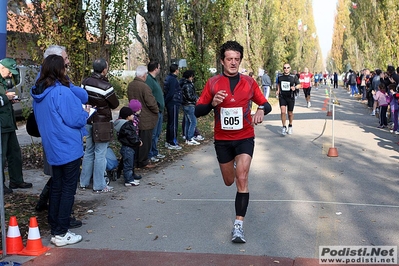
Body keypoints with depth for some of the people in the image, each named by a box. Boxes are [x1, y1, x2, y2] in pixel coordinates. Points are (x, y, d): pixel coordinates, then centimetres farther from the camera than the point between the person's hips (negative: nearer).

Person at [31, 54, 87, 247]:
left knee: (56, 188, 16)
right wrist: (85, 113, 4)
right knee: (68, 189, 1)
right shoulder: (62, 92, -20)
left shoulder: (38, 93, 6)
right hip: (68, 148, -8)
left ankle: (55, 229, 22)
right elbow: (75, 120, -17)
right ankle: (61, 234, 4)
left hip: (52, 148, 8)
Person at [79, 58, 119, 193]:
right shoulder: (106, 86, -19)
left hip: (88, 122, 6)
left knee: (88, 152, 17)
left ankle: (84, 182, 25)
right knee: (100, 154, 1)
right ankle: (99, 185, 7)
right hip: (102, 123, -6)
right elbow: (115, 104, -7)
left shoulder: (85, 82, -1)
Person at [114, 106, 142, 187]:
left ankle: (131, 176, 37)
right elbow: (132, 138, -24)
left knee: (131, 163, 23)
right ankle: (129, 180, 4)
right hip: (127, 148, -11)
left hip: (129, 147, 11)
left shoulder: (129, 124, 10)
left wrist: (138, 140, 6)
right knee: (128, 164, -2)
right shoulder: (127, 126, -24)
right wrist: (138, 142, -9)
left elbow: (134, 134, 17)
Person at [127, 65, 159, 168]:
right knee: (145, 140, 2)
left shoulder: (130, 85, 3)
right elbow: (151, 102, -21)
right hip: (146, 119, -8)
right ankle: (143, 162, 9)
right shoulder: (144, 87, -22)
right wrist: (156, 111, -3)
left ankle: (136, 159, 28)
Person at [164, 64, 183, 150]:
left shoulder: (168, 78, 13)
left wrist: (165, 102, 14)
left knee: (170, 122, 16)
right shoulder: (173, 80, -17)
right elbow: (171, 93, -22)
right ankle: (173, 143, -1)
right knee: (174, 123, -5)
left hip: (169, 104, 10)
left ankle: (168, 141, 24)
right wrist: (166, 102, -11)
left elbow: (166, 92, 15)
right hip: (174, 103, -10)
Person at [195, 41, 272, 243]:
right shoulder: (213, 83, -3)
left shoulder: (249, 82, -1)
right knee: (229, 181, 16)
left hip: (245, 137, -1)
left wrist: (261, 110, -19)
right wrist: (212, 103, -24)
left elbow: (265, 104, 6)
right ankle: (236, 170, 55)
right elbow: (198, 111, -4)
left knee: (241, 179, -16)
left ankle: (239, 224, -10)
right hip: (222, 139, 2)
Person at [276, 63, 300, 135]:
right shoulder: (280, 76, 4)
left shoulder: (294, 76, -3)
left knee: (290, 113, 10)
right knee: (283, 111, -15)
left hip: (290, 97, -1)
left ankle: (290, 126, 34)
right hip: (282, 97, 1)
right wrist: (278, 90, 6)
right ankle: (284, 127, -4)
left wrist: (294, 87, -19)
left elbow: (298, 85, 2)